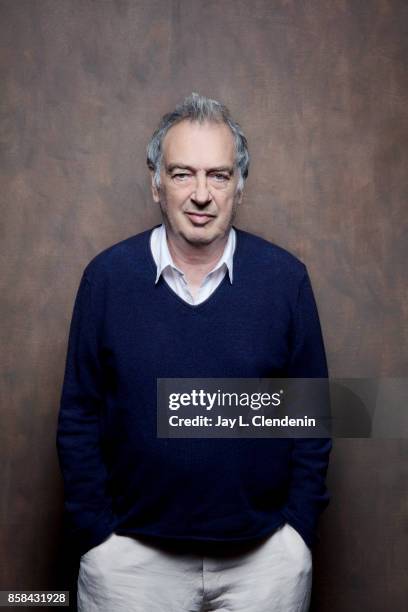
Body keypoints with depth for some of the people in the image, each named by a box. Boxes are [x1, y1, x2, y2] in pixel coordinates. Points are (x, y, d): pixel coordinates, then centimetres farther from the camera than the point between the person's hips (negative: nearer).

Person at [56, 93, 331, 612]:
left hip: (264, 554, 1)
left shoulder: (285, 277, -7)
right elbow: (79, 417, -3)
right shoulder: (107, 276, -8)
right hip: (131, 555, 0)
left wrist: (299, 531, -2)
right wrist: (93, 536, -4)